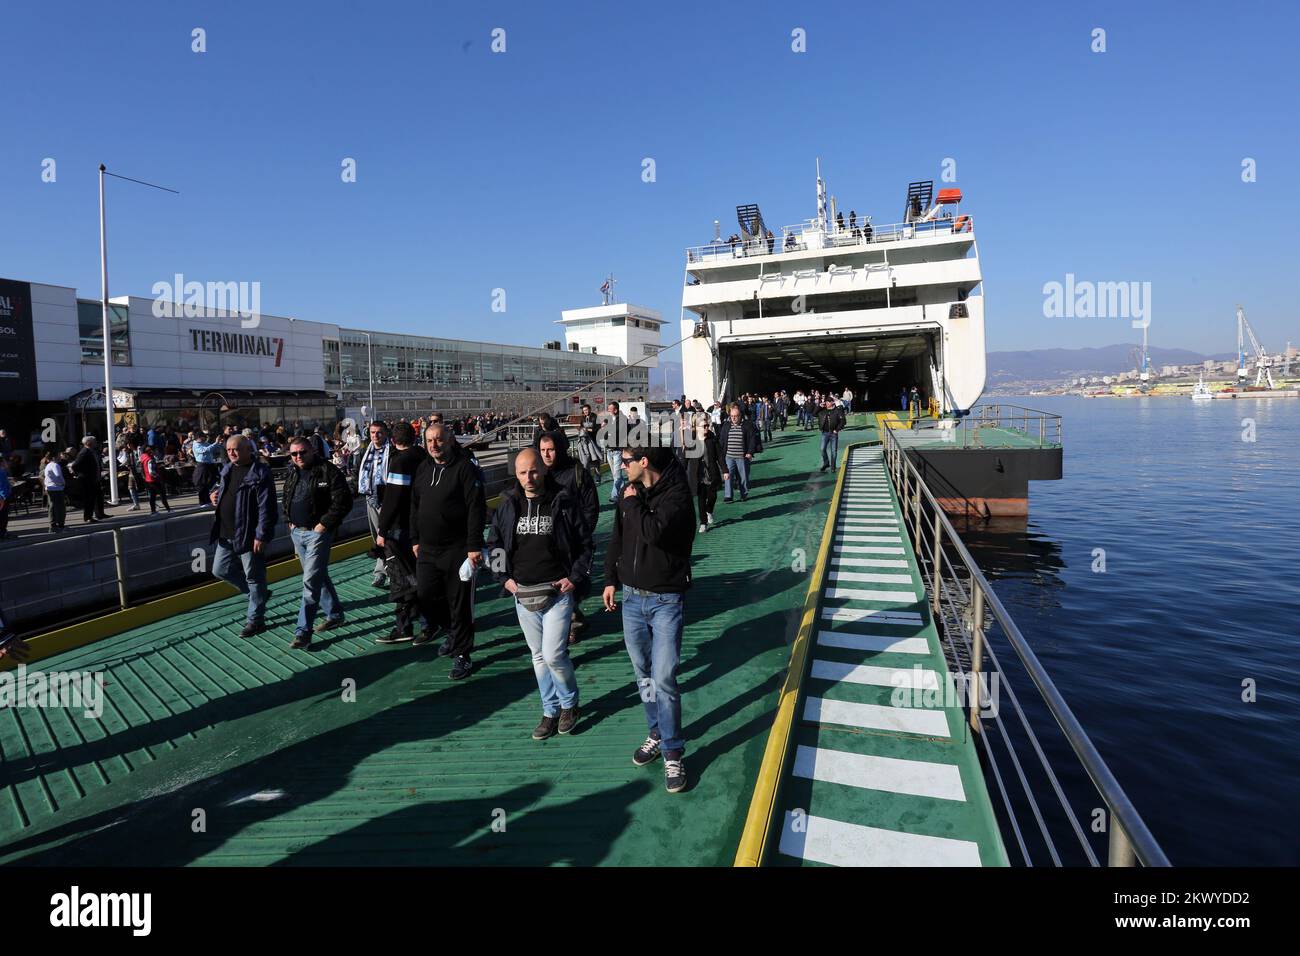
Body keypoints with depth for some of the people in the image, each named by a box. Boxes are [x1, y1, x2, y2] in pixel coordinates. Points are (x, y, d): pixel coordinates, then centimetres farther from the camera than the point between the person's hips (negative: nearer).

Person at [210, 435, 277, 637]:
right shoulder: (227, 469, 10)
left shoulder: (260, 474, -16)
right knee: (220, 570, 18)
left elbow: (266, 508, -20)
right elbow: (219, 485, 31)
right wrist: (213, 493, 7)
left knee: (254, 578, 4)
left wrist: (261, 536, -22)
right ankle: (258, 594, 36)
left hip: (249, 536, -9)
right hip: (226, 534, 9)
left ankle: (256, 620, 17)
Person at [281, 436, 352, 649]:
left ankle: (303, 632, -7)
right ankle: (335, 614, 33)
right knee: (318, 577, 18)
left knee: (311, 581, -11)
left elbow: (344, 501, -16)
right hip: (297, 532, 8)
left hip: (318, 533, -8)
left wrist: (325, 524, -17)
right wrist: (290, 522, 13)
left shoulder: (328, 471, -12)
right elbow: (287, 501, 27)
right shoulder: (292, 474, 11)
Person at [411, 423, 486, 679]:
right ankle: (454, 633, 36)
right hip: (427, 549, 7)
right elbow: (415, 507, 19)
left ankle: (461, 654, 14)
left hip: (457, 550, -7)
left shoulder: (465, 468, -11)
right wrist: (415, 540, 17)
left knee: (459, 604, 1)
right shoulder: (423, 469, 11)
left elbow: (477, 509, -16)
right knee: (427, 599, 11)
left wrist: (474, 546, -19)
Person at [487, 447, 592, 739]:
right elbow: (494, 543, 15)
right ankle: (550, 711, 28)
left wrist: (575, 578, -6)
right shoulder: (507, 505, 4)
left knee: (554, 655, -10)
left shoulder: (564, 502, -6)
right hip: (523, 593, 4)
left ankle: (570, 704, 17)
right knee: (539, 656, 13)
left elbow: (585, 543, 1)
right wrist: (504, 578, 6)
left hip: (558, 591, -4)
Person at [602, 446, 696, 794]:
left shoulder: (677, 494, -17)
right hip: (631, 597, 7)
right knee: (643, 674, 16)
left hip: (665, 601, -6)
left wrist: (633, 503, -18)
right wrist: (611, 579, 12)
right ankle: (657, 734, 34)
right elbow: (618, 538, 14)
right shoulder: (631, 492, 4)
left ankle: (673, 754, 10)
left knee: (663, 679, -7)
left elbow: (655, 531, -33)